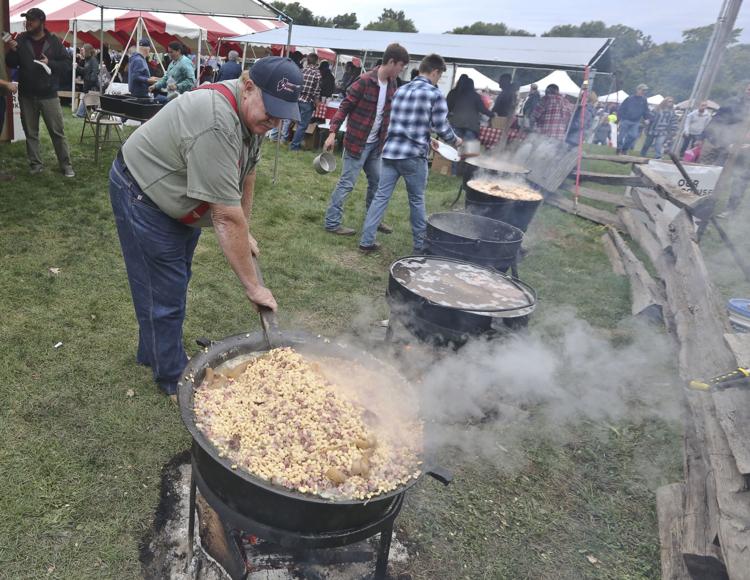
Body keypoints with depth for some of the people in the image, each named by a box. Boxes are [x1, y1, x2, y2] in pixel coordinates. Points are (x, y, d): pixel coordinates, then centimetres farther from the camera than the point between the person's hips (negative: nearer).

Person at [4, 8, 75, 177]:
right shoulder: (20, 40, 5)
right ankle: (35, 164, 16)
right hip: (27, 95, 3)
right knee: (31, 132, 7)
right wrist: (12, 51, -14)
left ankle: (66, 165, 6)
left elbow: (66, 63, 0)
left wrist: (50, 63, -16)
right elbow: (11, 64, 6)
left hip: (49, 95, -3)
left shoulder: (53, 41, 0)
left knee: (57, 132, -1)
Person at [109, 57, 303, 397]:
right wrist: (252, 286, -30)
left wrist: (244, 233, 8)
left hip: (179, 197, 9)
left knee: (176, 282, 19)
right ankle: (172, 379, 15)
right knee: (164, 295, -3)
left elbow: (247, 175, 5)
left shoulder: (252, 112, -7)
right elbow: (226, 217, -36)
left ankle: (153, 353, 38)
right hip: (142, 196, -9)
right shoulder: (217, 125, -37)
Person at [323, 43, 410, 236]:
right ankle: (332, 222, 8)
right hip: (357, 142, -8)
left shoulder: (392, 85, 5)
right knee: (347, 183, -2)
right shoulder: (365, 81, -17)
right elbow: (344, 107, -14)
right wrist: (333, 133, -20)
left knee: (377, 181, 16)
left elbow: (391, 114, 14)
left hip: (376, 144, 8)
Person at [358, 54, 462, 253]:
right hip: (413, 155, -5)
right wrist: (455, 140, 17)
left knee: (380, 196, 6)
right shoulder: (435, 94, -5)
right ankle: (420, 245, 19)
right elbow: (441, 126, -3)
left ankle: (366, 241, 7)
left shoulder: (400, 90, 14)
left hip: (390, 151, 5)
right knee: (417, 201, 8)